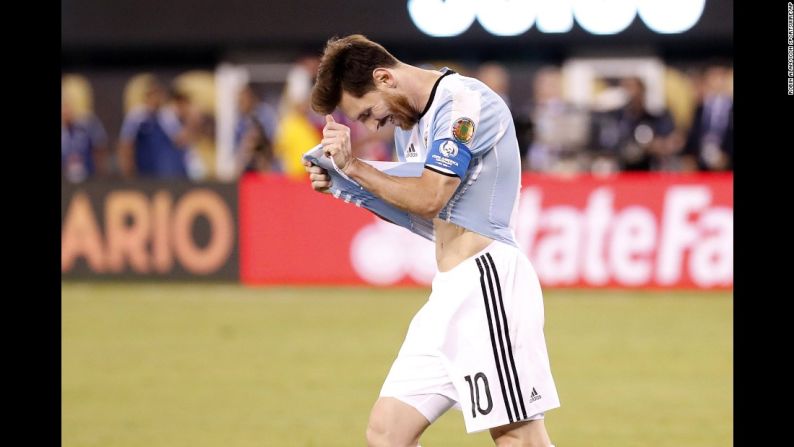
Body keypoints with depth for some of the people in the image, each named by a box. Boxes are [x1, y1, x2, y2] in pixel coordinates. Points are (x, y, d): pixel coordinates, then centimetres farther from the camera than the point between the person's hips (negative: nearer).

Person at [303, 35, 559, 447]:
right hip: (448, 293, 10)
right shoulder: (408, 120, 18)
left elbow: (429, 198, -18)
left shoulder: (465, 101, -11)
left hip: (487, 279, -10)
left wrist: (355, 167, -7)